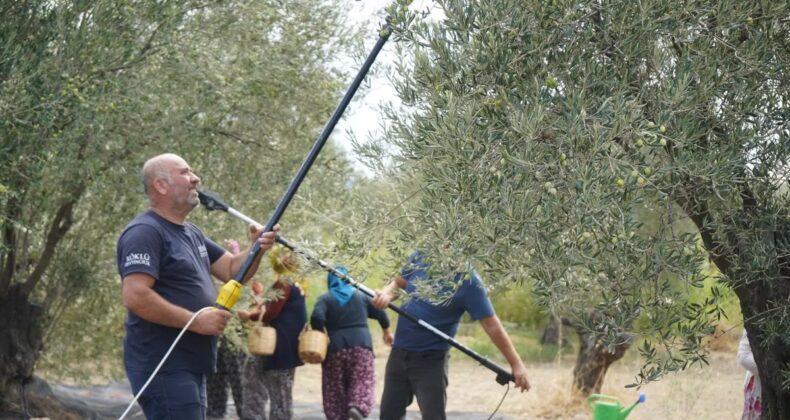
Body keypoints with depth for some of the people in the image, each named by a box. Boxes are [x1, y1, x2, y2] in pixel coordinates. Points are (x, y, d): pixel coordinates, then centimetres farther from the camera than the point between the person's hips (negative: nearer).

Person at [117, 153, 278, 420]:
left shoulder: (191, 233, 17)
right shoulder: (144, 232, -13)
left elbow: (233, 270, 18)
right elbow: (135, 296, -23)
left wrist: (257, 249, -2)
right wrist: (195, 321, -20)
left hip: (190, 366, 10)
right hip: (163, 367, -10)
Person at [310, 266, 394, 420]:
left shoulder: (325, 298, 5)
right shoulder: (360, 296, 14)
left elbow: (316, 318, -13)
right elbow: (380, 313, 21)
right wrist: (386, 331, 38)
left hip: (335, 347, -1)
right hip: (361, 344, 1)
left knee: (335, 388, 9)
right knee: (363, 381, 0)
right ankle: (357, 407, -27)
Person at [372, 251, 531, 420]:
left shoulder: (468, 281, -17)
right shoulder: (419, 257, -3)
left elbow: (492, 325, -17)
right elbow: (398, 282, 13)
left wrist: (516, 363, -20)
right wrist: (386, 294, -12)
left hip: (431, 359, -5)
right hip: (399, 352, 5)